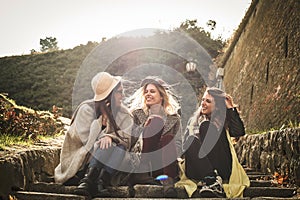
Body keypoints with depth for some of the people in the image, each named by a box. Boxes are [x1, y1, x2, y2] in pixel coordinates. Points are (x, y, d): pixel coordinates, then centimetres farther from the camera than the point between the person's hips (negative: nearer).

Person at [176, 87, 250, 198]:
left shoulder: (223, 122, 13)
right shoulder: (194, 121, 17)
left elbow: (239, 132, -7)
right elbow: (186, 144, 4)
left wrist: (231, 108, -4)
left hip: (221, 171, -1)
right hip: (197, 171, 1)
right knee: (192, 140, -21)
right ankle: (210, 180, -35)